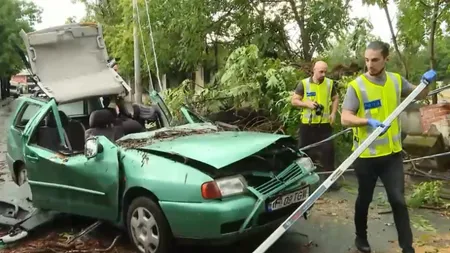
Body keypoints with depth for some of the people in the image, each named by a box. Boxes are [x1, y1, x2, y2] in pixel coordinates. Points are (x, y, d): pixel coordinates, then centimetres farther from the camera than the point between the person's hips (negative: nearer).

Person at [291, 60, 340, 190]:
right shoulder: (304, 84, -4)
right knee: (304, 150, 8)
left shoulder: (330, 83, 3)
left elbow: (335, 99, 14)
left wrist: (333, 113, -1)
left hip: (325, 124, 1)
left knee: (328, 150, -2)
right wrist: (307, 104, -17)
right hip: (307, 124, -1)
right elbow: (294, 101, -2)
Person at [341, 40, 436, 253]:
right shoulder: (356, 86, -12)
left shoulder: (396, 80, 2)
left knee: (398, 200, 4)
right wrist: (368, 121, -36)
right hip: (366, 155, -3)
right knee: (364, 199, 14)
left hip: (392, 152, 3)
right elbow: (345, 118, -18)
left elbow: (419, 96, 17)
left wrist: (426, 83, -4)